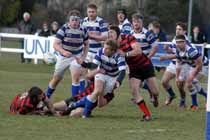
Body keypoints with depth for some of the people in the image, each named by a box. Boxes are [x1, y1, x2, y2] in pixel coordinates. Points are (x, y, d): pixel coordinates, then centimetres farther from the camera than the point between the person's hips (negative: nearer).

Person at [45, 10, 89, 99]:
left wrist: (84, 57, -2)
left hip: (77, 57, 1)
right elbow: (55, 44, -24)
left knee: (76, 77, -19)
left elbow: (86, 44, 10)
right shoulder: (64, 29, -18)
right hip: (63, 57, -1)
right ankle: (46, 97, 31)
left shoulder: (83, 30, -8)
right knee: (56, 78, 10)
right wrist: (63, 52, -42)